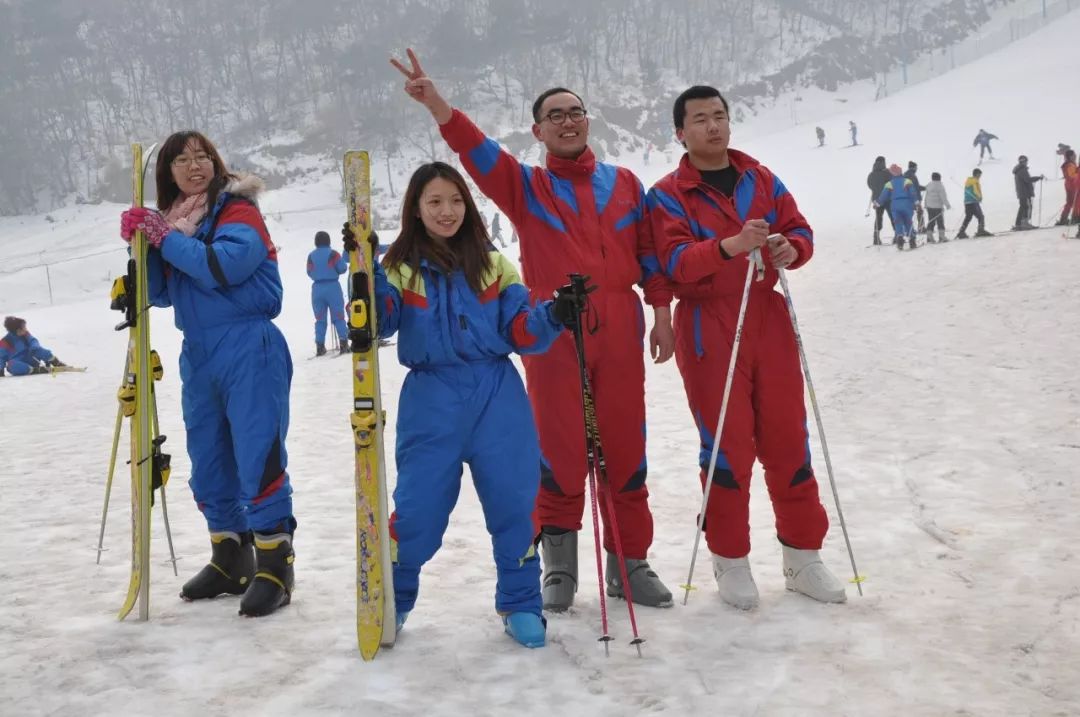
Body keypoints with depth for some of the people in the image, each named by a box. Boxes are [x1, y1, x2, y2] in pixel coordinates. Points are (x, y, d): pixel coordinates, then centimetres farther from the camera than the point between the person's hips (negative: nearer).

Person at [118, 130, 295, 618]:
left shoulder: (238, 210, -5)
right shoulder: (170, 221, 15)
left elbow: (223, 266, -22)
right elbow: (160, 293, 12)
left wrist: (165, 238, -15)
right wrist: (142, 244, -3)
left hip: (249, 351, -8)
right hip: (198, 355, 8)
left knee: (258, 457, -11)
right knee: (208, 463, 13)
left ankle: (274, 565, -5)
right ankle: (230, 559, 25)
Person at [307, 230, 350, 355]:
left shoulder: (311, 256, 2)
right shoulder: (333, 254, -9)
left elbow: (309, 273, 9)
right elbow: (342, 268, -8)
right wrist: (343, 261, 13)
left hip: (317, 288, 3)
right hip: (333, 287, -3)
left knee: (320, 319, 10)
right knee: (338, 317, 2)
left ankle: (320, 346, 8)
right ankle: (344, 344, -3)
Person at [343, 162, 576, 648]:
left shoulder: (492, 265, 9)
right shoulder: (401, 268, 4)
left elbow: (521, 332, 5)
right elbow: (377, 323, -11)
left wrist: (554, 315, -14)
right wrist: (365, 270, -24)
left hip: (497, 397, 1)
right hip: (431, 402, -1)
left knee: (512, 501, 1)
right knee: (418, 508, 0)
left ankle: (520, 604, 18)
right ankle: (392, 603, 23)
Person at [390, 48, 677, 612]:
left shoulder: (623, 182, 15)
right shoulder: (524, 186, 8)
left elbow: (649, 251, 15)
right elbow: (476, 150, -9)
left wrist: (661, 312, 8)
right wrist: (436, 103, -25)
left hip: (619, 328, 2)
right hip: (551, 332, -2)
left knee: (626, 447, 6)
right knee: (560, 448, 0)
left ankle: (629, 561, 17)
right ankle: (560, 560, 14)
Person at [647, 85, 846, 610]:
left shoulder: (762, 179, 11)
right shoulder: (667, 195, -3)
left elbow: (799, 231, 10)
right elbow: (675, 261, -17)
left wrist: (791, 248, -14)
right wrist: (730, 245, -33)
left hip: (768, 320, 4)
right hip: (707, 328, -4)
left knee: (787, 440, 7)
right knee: (727, 446, -1)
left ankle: (803, 556, 18)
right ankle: (731, 561, 13)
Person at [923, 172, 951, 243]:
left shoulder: (928, 186, 7)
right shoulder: (940, 186, -12)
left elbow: (926, 196, 12)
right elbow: (943, 197, -15)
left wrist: (926, 205, 21)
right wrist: (947, 205, -9)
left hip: (929, 207, 6)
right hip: (938, 207, -6)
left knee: (931, 222, 9)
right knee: (940, 222, 1)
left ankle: (929, 237, 5)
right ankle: (941, 236, 0)